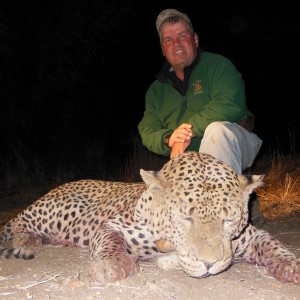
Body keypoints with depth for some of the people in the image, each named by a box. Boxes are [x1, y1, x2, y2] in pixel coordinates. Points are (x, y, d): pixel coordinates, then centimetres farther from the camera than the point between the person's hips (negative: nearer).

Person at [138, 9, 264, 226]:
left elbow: (231, 104, -20)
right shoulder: (157, 90, 13)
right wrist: (168, 139, -19)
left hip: (231, 144, -5)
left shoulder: (217, 65, -3)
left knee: (217, 128, -36)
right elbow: (147, 133, 4)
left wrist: (189, 128, -25)